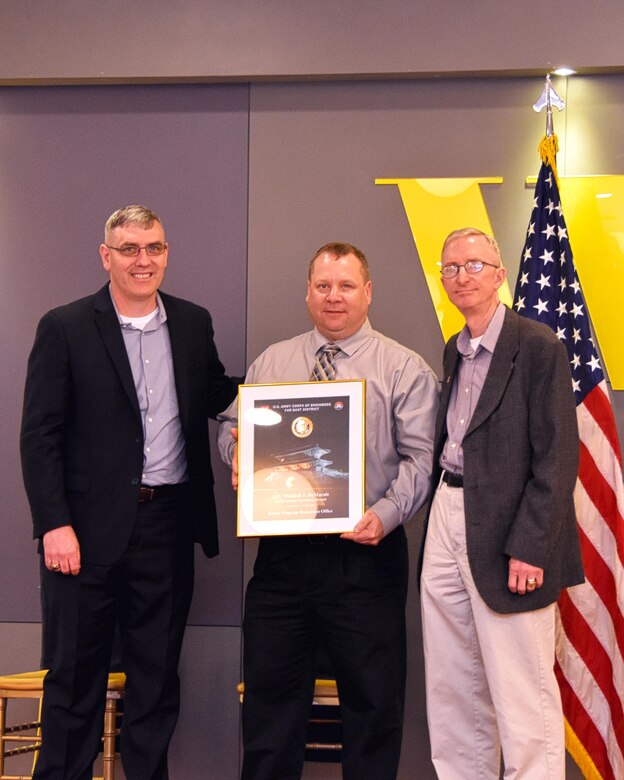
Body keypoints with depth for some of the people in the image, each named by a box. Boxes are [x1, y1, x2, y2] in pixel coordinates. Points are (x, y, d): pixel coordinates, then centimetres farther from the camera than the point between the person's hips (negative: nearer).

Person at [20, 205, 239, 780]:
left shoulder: (194, 323, 8)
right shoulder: (65, 328, -4)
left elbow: (215, 398, 15)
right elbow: (39, 436, -6)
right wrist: (55, 525, -14)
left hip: (168, 524, 4)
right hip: (88, 528, -3)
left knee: (158, 672, 12)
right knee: (75, 673, 6)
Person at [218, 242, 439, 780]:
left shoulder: (405, 368, 1)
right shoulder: (271, 362, 13)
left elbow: (419, 457, -6)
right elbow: (232, 424, 19)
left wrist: (386, 513, -21)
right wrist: (238, 452, -5)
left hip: (364, 550, -3)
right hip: (282, 550, 3)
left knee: (372, 700, 4)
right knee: (270, 693, 10)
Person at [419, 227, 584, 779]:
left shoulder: (539, 346, -9)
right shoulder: (454, 351, 15)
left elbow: (558, 457, -13)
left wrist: (528, 548, -18)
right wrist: (438, 524, 7)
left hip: (505, 533, -7)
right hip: (447, 520, 8)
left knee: (521, 696, -2)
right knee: (451, 691, 13)